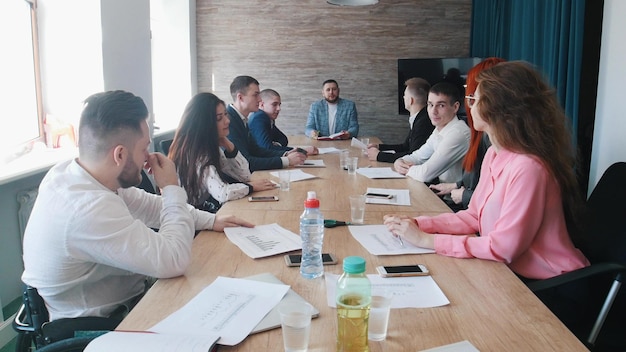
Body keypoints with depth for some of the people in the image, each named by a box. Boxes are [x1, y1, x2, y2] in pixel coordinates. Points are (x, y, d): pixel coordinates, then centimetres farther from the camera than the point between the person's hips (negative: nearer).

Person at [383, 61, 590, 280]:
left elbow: (503, 247, -25)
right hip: (510, 271, 7)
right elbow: (474, 217, 7)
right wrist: (417, 224, -6)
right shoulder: (494, 154, 2)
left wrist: (426, 240, -21)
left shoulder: (527, 167, -26)